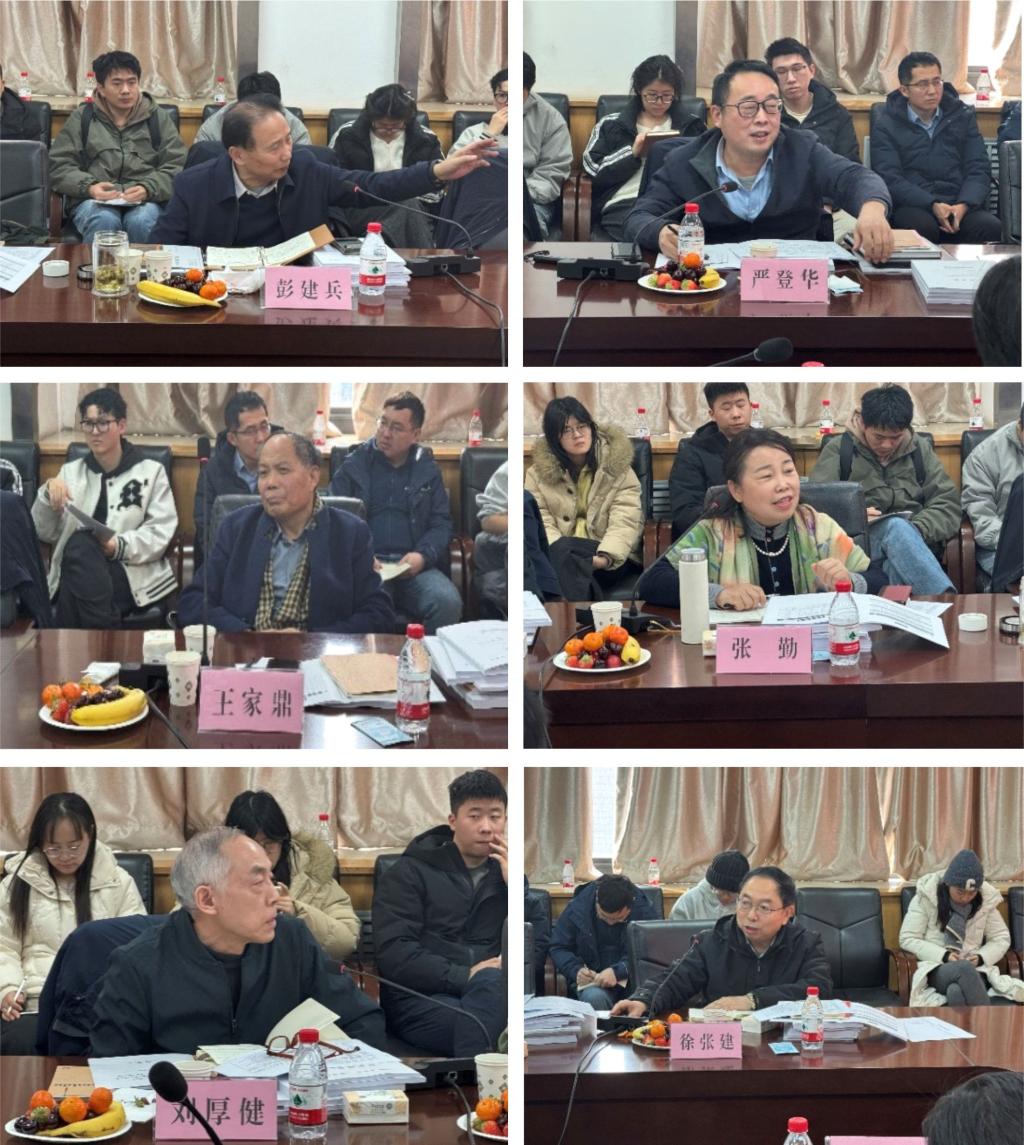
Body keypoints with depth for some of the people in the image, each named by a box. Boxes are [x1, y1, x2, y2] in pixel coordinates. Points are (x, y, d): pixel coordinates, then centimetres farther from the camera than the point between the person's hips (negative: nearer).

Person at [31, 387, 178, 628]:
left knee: (81, 546, -36)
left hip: (132, 573, -2)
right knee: (80, 543, -37)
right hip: (75, 571, 2)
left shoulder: (151, 471, 13)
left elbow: (160, 533, 1)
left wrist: (120, 546, -17)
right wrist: (49, 493, -4)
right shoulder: (70, 472, 21)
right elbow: (45, 533, 14)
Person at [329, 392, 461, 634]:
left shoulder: (427, 469, 18)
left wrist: (423, 555, -8)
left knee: (448, 603, -30)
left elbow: (441, 523, 13)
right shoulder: (353, 466, 13)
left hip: (414, 566, 2)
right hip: (367, 565, -2)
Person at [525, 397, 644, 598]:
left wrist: (605, 557, -28)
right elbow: (541, 524, 0)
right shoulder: (538, 473, 10)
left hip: (610, 557, -1)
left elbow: (625, 522, -6)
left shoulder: (617, 468, 5)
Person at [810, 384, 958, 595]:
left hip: (916, 542, 2)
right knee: (897, 527, -37)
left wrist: (917, 530, -10)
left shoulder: (920, 449, 18)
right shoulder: (839, 449, 11)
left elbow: (949, 506, 11)